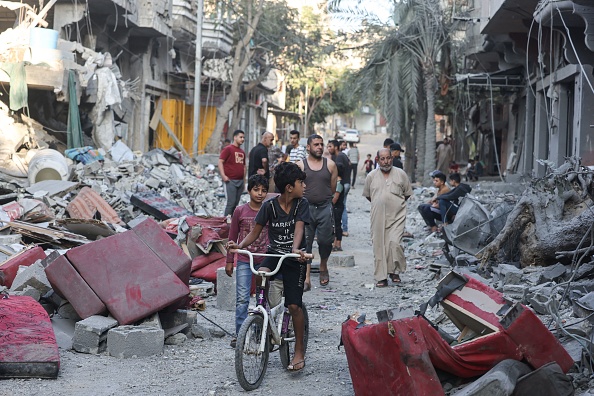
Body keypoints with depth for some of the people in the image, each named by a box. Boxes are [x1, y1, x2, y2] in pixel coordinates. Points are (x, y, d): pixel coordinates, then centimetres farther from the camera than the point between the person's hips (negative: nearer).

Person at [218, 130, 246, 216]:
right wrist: (223, 176, -17)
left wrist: (244, 178, 20)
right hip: (230, 180, -7)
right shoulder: (228, 149, -4)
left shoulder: (242, 152, 18)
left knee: (236, 203, 8)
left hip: (240, 181, 7)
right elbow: (220, 161, -9)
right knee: (231, 202, -11)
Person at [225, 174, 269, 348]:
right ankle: (239, 333, 3)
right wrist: (229, 261, 7)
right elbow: (232, 237, 7)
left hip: (265, 261, 1)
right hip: (244, 261, -1)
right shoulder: (240, 211, 0)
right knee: (242, 299, -5)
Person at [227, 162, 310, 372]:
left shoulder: (302, 204, -6)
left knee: (294, 305, -7)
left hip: (294, 259, -1)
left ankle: (299, 349, 10)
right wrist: (239, 245, -21)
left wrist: (296, 249, -40)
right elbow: (255, 232, -2)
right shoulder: (270, 206, -5)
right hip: (274, 254, 1)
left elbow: (298, 228, -20)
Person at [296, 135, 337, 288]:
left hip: (325, 208, 1)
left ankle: (323, 267, 29)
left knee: (325, 240, -2)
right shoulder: (300, 165, 3)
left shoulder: (330, 164, 6)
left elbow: (334, 189, 11)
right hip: (306, 208, -1)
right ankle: (306, 279, -1)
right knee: (305, 243, -3)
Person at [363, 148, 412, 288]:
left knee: (394, 243, -15)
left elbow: (407, 193, 13)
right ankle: (381, 277, 6)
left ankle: (395, 271, 5)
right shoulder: (371, 176, 5)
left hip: (397, 216, -1)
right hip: (378, 217, 2)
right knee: (379, 246, 0)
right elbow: (367, 195, 18)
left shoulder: (400, 174, 3)